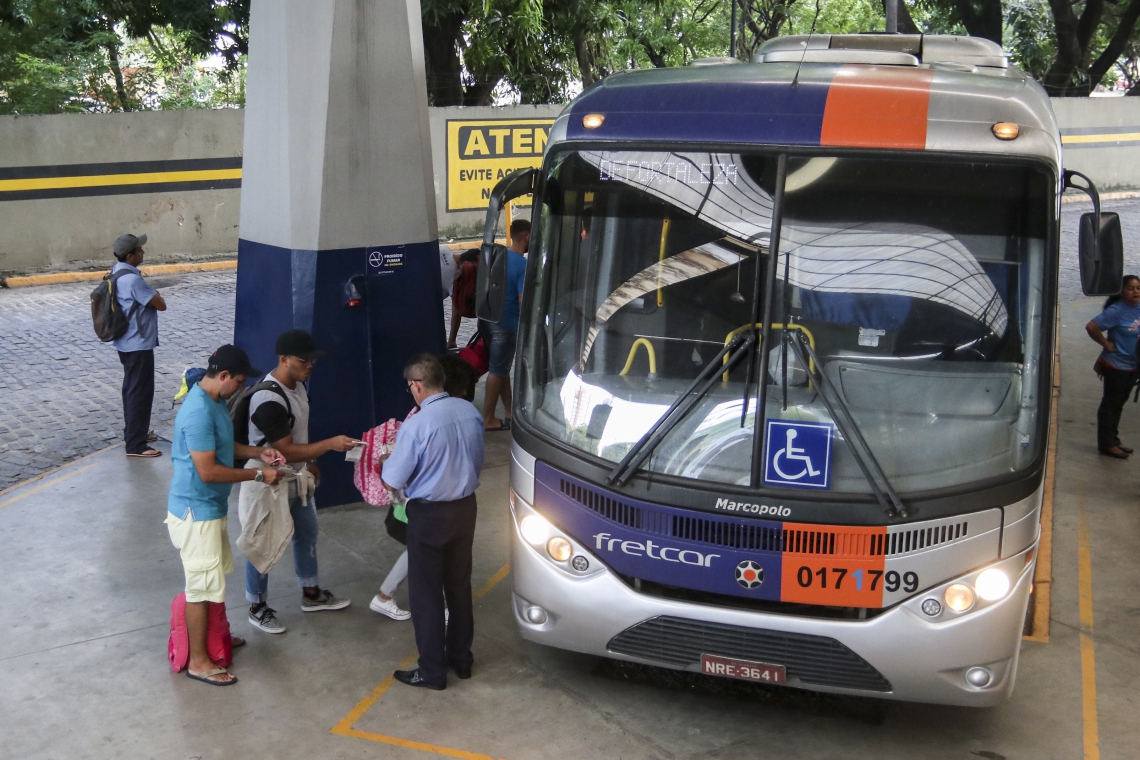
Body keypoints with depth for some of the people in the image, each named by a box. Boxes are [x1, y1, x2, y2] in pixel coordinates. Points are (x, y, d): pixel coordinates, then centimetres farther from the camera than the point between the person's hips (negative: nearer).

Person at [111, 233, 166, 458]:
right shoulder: (132, 280, -25)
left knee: (132, 388, 21)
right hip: (138, 344, -10)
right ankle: (136, 445, 2)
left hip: (127, 342, 10)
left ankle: (133, 431, 34)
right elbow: (161, 304, -20)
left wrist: (151, 295, 5)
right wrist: (156, 295, 0)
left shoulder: (117, 272, 6)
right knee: (141, 392, -3)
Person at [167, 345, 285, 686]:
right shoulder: (199, 412, -27)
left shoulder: (215, 400, 5)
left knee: (215, 574, 23)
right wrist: (258, 475, -20)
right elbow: (208, 471, -28)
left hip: (209, 506, 10)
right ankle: (198, 661, 12)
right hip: (196, 511, -10)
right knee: (203, 586, 0)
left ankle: (213, 635, 41)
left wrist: (258, 452, 3)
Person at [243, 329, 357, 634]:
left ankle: (311, 594, 39)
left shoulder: (297, 384, -1)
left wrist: (310, 461, 19)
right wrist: (330, 444, -33)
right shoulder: (269, 401, -31)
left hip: (297, 479, 10)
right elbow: (286, 451, -30)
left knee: (307, 533, 21)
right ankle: (257, 608, 23)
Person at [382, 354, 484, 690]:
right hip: (465, 508, 6)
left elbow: (392, 482, -14)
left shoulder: (416, 426, -23)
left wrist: (390, 457, 5)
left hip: (430, 515, -6)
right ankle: (461, 657, 32)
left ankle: (432, 671, 16)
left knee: (426, 593, 7)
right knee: (459, 585, 19)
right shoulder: (470, 412, -4)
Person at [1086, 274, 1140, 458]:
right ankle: (1106, 444, 9)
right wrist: (1106, 345, -19)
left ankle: (1113, 440, 28)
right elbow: (1091, 327, -27)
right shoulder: (1116, 311, -20)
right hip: (1116, 366, -7)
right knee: (1110, 404, 1)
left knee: (1118, 404, 17)